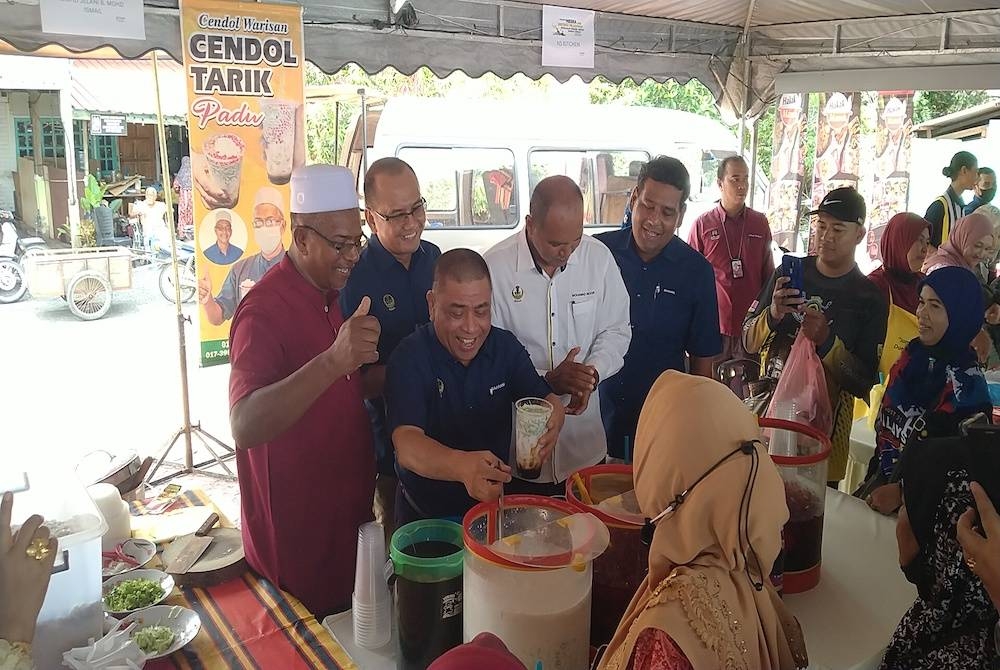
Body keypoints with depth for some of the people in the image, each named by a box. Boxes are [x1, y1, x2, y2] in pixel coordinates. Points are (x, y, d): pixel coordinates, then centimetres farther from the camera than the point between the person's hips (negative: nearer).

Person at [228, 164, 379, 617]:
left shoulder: (332, 294, 5)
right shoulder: (264, 310, -23)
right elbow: (244, 427, -39)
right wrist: (334, 361, -50)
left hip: (347, 517, 8)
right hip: (294, 538, -8)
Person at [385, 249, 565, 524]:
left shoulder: (506, 346, 0)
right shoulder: (410, 357, -16)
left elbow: (546, 399, -2)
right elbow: (407, 445, -26)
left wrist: (552, 421, -27)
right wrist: (463, 466, -47)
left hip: (493, 504, 4)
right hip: (425, 516, -3)